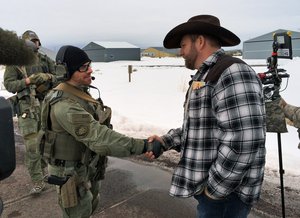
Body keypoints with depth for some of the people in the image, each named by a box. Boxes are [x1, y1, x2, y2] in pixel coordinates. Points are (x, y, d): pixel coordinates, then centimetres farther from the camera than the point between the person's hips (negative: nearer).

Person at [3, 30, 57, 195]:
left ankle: (42, 169, 37)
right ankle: (37, 182, 2)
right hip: (27, 107, -3)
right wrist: (27, 81, -21)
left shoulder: (46, 61, 8)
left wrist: (48, 77, -17)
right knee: (31, 146, -7)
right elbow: (9, 85, -7)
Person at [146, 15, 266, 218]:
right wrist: (166, 141, 4)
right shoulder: (205, 76, 14)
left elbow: (243, 142, -27)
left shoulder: (232, 72, -19)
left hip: (224, 191, -9)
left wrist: (215, 189, -19)